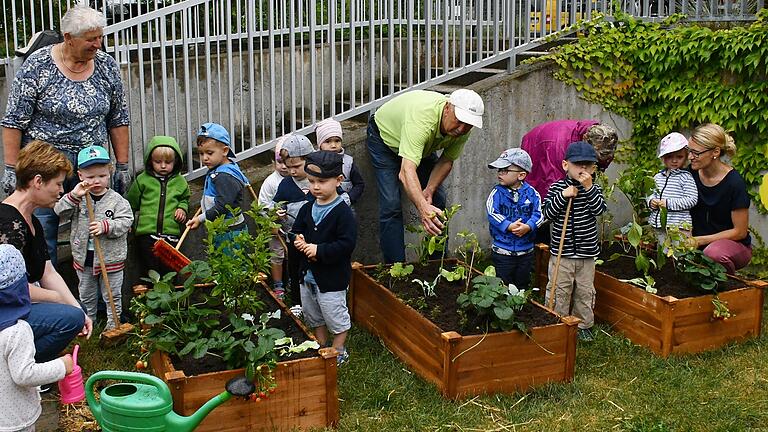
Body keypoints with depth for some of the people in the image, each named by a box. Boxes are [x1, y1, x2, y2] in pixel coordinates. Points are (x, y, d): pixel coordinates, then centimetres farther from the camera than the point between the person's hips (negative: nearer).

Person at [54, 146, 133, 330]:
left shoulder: (117, 200, -9)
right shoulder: (77, 199, -2)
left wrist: (106, 226, -29)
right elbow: (60, 213, -11)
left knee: (112, 295, 11)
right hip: (84, 258, 3)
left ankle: (113, 325, 27)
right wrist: (74, 196, -26)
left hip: (111, 258, -2)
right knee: (86, 296, 20)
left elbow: (125, 222, -14)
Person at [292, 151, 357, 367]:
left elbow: (347, 244, -24)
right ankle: (322, 347, 38)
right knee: (313, 316, 21)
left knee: (336, 317, 7)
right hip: (308, 274, 7)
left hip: (332, 277, -7)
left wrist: (319, 250, -25)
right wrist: (299, 241, -9)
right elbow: (297, 230, 14)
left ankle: (338, 351, 25)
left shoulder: (342, 212, -18)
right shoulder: (307, 209, 3)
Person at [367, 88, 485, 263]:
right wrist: (423, 207, -69)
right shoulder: (422, 118, -46)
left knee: (437, 199, 0)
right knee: (391, 204, -16)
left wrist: (429, 190, -24)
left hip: (423, 145, 6)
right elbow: (406, 172, -55)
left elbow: (446, 161, -9)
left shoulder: (463, 128, -25)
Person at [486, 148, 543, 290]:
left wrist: (528, 227, -28)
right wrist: (509, 226, -29)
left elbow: (538, 213, -10)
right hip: (502, 250, -2)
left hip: (526, 250, 2)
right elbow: (492, 213, -18)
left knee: (523, 283, 18)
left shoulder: (531, 193, -4)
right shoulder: (497, 192, -7)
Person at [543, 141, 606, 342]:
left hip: (587, 253, 2)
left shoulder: (594, 189, 1)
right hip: (562, 252, -2)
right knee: (560, 291, 5)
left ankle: (583, 324, 28)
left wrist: (589, 187, -22)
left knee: (585, 291, 13)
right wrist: (563, 196, -21)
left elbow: (599, 209, -16)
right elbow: (548, 213, -10)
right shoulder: (556, 187, -4)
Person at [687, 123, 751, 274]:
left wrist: (699, 240, -17)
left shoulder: (734, 182, -17)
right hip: (699, 245, 4)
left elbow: (740, 232, -12)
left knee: (713, 253, -37)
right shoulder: (691, 174, -3)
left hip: (734, 245, -4)